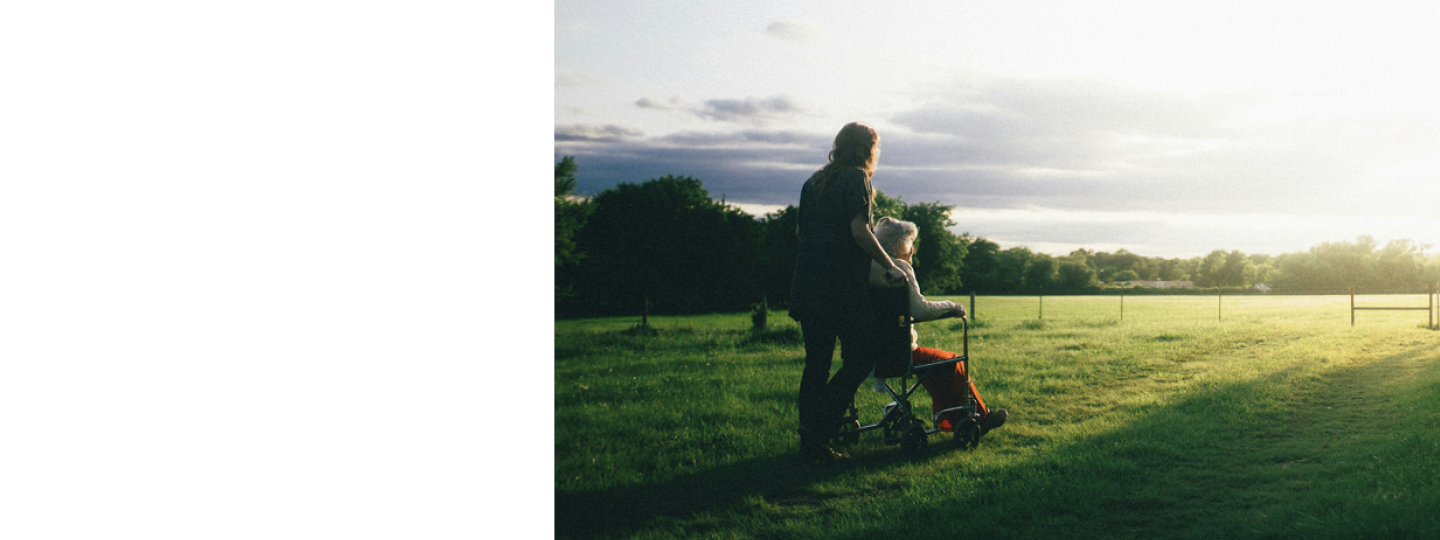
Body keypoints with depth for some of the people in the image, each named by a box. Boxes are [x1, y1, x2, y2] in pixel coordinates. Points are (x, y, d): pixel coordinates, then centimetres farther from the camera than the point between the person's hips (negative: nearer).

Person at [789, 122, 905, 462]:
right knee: (860, 359, 1)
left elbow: (800, 230, 21)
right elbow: (859, 230, -15)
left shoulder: (814, 182, 17)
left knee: (816, 363, 12)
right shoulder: (856, 178, -5)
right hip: (842, 289, -7)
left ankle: (810, 442, 13)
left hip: (807, 286, 7)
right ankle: (818, 431, -8)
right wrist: (889, 265, -9)